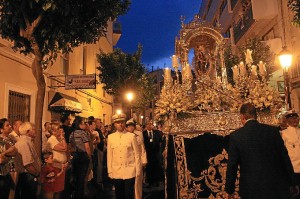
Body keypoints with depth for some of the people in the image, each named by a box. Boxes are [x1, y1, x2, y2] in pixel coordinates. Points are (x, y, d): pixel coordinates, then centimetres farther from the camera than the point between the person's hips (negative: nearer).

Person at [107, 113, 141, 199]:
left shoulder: (131, 136, -4)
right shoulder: (110, 137, 3)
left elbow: (137, 154, -1)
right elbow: (109, 156, 6)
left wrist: (138, 171, -1)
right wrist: (110, 171, 5)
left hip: (130, 172, -2)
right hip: (116, 173, 2)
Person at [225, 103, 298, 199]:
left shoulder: (236, 135, -9)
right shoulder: (273, 130, -4)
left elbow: (232, 165, -6)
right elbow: (285, 158, 0)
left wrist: (229, 190, 4)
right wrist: (291, 183, 12)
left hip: (251, 190, -1)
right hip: (277, 188, 1)